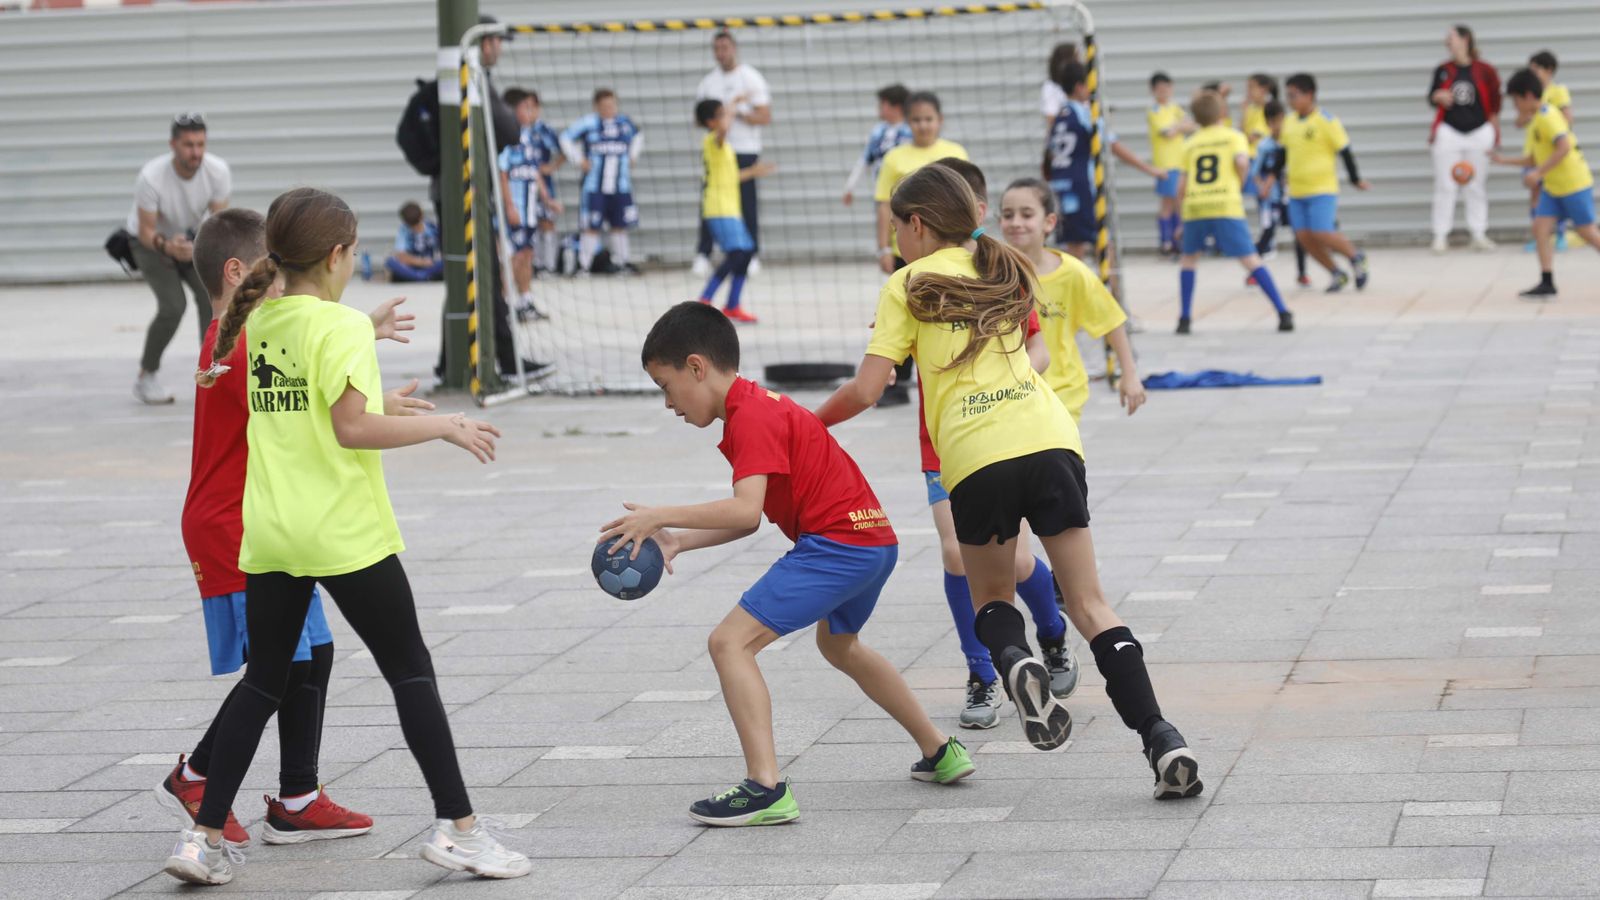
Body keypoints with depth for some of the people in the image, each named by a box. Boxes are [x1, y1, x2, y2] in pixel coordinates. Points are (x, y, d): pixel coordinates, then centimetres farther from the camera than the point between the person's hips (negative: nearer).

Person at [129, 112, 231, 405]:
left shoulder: (218, 171, -23)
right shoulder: (151, 177, -32)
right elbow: (147, 230, -26)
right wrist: (168, 247, -47)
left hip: (190, 238, 4)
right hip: (151, 242, -4)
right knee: (173, 307, -20)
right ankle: (146, 378, -1)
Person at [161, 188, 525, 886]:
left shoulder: (261, 322, 9)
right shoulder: (342, 326, -12)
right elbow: (352, 429, -20)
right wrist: (444, 426, -12)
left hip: (269, 534, 6)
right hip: (345, 534, -6)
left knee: (263, 683, 13)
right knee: (411, 673, 4)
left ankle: (205, 836, 9)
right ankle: (457, 828, 4)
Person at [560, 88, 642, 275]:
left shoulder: (625, 123, 7)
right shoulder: (588, 123, -6)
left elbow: (638, 137, 28)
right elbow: (566, 138, 0)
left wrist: (632, 157, 15)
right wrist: (580, 159, -4)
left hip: (621, 187, 4)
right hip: (595, 186, -4)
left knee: (620, 225, 8)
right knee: (592, 227, -4)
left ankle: (619, 262, 20)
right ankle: (584, 265, 4)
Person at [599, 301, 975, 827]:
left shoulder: (751, 417, -15)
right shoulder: (758, 406, 17)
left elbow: (745, 510, -27)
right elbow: (748, 519, 17)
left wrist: (660, 516, -21)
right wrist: (678, 541, 7)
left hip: (839, 543, -11)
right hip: (875, 537, 11)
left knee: (730, 642, -15)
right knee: (839, 645, 36)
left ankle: (766, 787, -24)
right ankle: (939, 752, 45)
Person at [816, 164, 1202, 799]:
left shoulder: (907, 287, 11)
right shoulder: (1006, 273, 24)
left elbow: (865, 391, 5)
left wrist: (809, 423, 21)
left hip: (975, 457, -3)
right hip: (1050, 438, 3)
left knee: (991, 599, 19)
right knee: (1089, 604, 6)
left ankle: (1016, 662, -16)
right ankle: (1159, 738, -10)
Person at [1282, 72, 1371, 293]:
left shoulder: (1327, 121, -10)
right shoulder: (1289, 122, 9)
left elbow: (1344, 151, -7)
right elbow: (1283, 152, 20)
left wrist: (1356, 180, -4)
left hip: (1322, 191, -6)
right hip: (1296, 192, 6)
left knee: (1322, 234, -15)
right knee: (1304, 236, -1)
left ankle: (1356, 258, 11)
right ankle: (1337, 274, 14)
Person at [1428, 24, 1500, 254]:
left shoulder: (1484, 71, -2)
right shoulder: (1442, 70, 4)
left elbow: (1494, 104, 2)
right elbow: (1432, 96, 13)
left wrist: (1493, 134, -1)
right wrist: (1438, 96, -10)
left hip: (1479, 132, -1)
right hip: (1448, 132, 1)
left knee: (1477, 186, 5)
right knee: (1445, 186, -2)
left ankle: (1478, 234, 10)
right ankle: (1440, 236, 0)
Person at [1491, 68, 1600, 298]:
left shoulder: (1547, 117, -16)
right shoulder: (1536, 120, 13)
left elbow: (1564, 146, -28)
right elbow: (1534, 159, 22)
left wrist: (1539, 172, -28)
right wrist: (1505, 160, 20)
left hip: (1574, 184, -9)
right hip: (1553, 186, 9)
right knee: (1541, 227, -4)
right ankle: (1547, 282, -5)